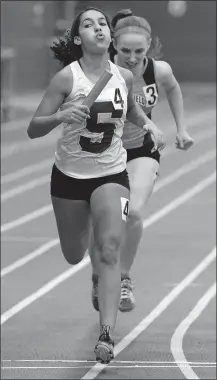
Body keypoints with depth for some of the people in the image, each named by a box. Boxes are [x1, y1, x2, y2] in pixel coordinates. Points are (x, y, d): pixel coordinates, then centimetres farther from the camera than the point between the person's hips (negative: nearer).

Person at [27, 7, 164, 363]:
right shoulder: (67, 77, -14)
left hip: (111, 175, 0)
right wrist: (61, 116, -33)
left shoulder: (125, 77, -4)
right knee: (74, 256, 14)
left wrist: (149, 124, 0)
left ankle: (107, 334, -21)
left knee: (109, 251, -18)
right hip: (69, 175, 0)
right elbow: (33, 129, -15)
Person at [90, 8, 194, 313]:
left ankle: (124, 278, 0)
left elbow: (173, 88, 8)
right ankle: (98, 280, 36)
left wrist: (181, 128, 8)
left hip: (142, 151, 1)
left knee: (133, 212, -24)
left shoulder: (159, 70, -16)